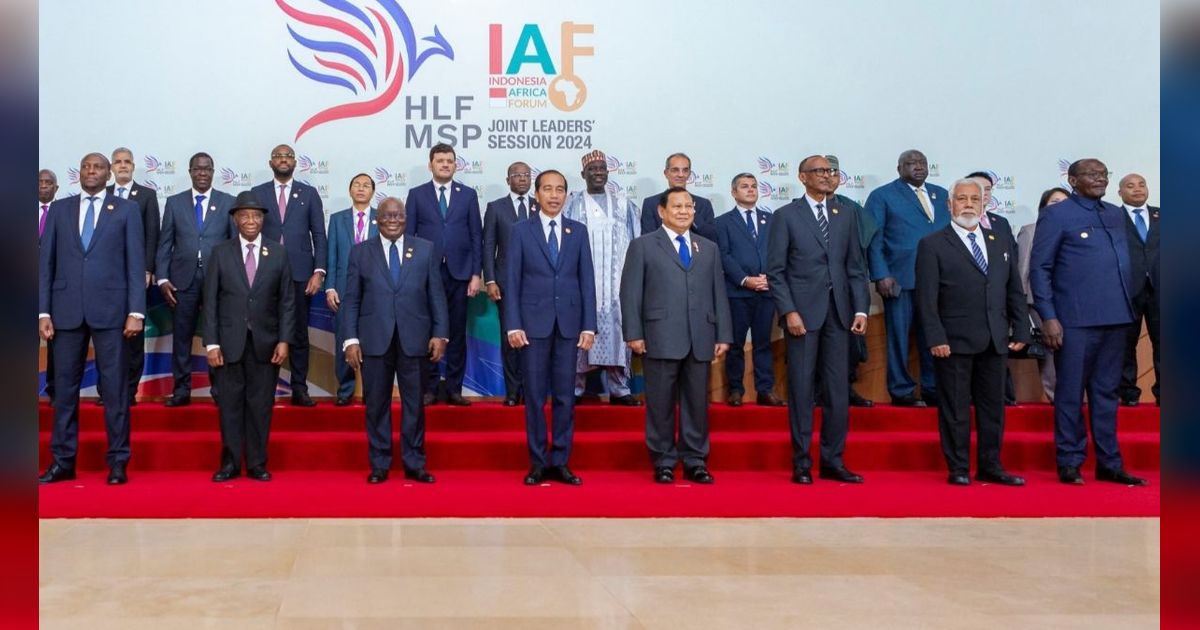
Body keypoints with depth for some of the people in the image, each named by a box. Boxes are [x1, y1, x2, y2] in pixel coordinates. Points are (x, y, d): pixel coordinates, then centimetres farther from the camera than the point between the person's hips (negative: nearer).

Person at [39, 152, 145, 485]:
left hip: (110, 309, -2)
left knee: (115, 388, 1)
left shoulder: (127, 209, 6)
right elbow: (46, 262, 10)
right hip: (66, 310, 2)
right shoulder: (59, 209, 12)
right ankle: (63, 461, 15)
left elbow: (136, 262, 1)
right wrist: (43, 311, 2)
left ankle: (118, 462, 8)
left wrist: (136, 311, -7)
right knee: (65, 386, 6)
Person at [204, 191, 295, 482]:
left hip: (265, 343, 0)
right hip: (229, 343, 0)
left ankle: (257, 464, 14)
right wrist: (211, 343, -4)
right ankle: (230, 463, 14)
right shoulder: (220, 253, 4)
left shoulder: (279, 254, 6)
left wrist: (284, 340, -4)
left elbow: (287, 301, 4)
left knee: (260, 405, 5)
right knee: (230, 404, 4)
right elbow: (210, 301, 2)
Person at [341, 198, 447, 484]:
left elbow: (436, 295, 6)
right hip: (375, 340, 0)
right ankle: (379, 465, 16)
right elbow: (351, 299, 4)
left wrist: (440, 333, -2)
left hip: (414, 339, 0)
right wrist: (350, 339, -3)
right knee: (376, 404, 5)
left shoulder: (425, 249, 7)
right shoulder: (361, 251, 7)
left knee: (414, 404, 6)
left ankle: (414, 464, 15)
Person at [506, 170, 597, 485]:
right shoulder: (521, 230, 4)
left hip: (569, 323, 2)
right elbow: (512, 281, 1)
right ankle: (538, 462, 12)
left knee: (565, 396, 4)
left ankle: (560, 462, 13)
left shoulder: (579, 231, 9)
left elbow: (587, 279, 6)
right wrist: (513, 325, -8)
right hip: (534, 323, -1)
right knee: (535, 396, 3)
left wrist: (589, 326, -1)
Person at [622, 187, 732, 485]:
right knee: (661, 403, 2)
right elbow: (630, 292, 1)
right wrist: (634, 334, -7)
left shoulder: (709, 248, 17)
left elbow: (719, 293, 13)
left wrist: (723, 335, 6)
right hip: (660, 338, -3)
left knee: (697, 403, 6)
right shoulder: (643, 246, 6)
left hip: (700, 339, 3)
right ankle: (663, 462, 12)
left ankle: (695, 461, 16)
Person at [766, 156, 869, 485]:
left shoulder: (846, 215, 13)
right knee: (801, 388, 0)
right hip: (802, 311, -4)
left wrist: (860, 309, 2)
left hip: (838, 311, 4)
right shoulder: (786, 215, 2)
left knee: (838, 388, 5)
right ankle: (802, 463, 9)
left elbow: (856, 267, 12)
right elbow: (776, 270, -3)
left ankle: (833, 461, 14)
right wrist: (788, 311, -12)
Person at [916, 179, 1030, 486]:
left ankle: (990, 467, 21)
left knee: (993, 407, 10)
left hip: (994, 342, 5)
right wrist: (935, 338, -14)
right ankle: (958, 469, 11)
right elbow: (926, 298, -7)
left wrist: (1021, 330, 7)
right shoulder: (932, 245, -1)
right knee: (955, 409, 1)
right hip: (954, 342, -5)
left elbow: (1014, 290, 14)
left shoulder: (1002, 240, 14)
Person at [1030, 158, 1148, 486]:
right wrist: (1048, 317, -13)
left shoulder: (1116, 215, 15)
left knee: (1106, 392, 12)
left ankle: (1109, 463, 20)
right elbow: (1039, 269, -6)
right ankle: (1070, 463, 10)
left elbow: (1124, 262, 18)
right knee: (1071, 394, 1)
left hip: (1115, 318, 6)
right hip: (1075, 321, -6)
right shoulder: (1056, 215, -2)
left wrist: (1127, 307, 9)